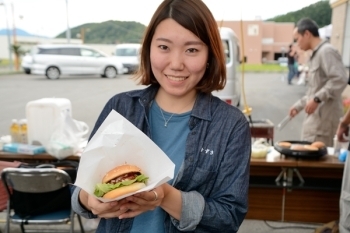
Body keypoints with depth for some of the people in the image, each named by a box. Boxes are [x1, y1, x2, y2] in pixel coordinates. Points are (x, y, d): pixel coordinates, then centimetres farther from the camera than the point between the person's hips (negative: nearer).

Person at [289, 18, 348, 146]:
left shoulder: (326, 51, -11)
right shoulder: (316, 55, 18)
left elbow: (340, 80, -23)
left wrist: (317, 99, -23)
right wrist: (298, 105, 22)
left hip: (323, 116, -10)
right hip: (315, 115, 10)